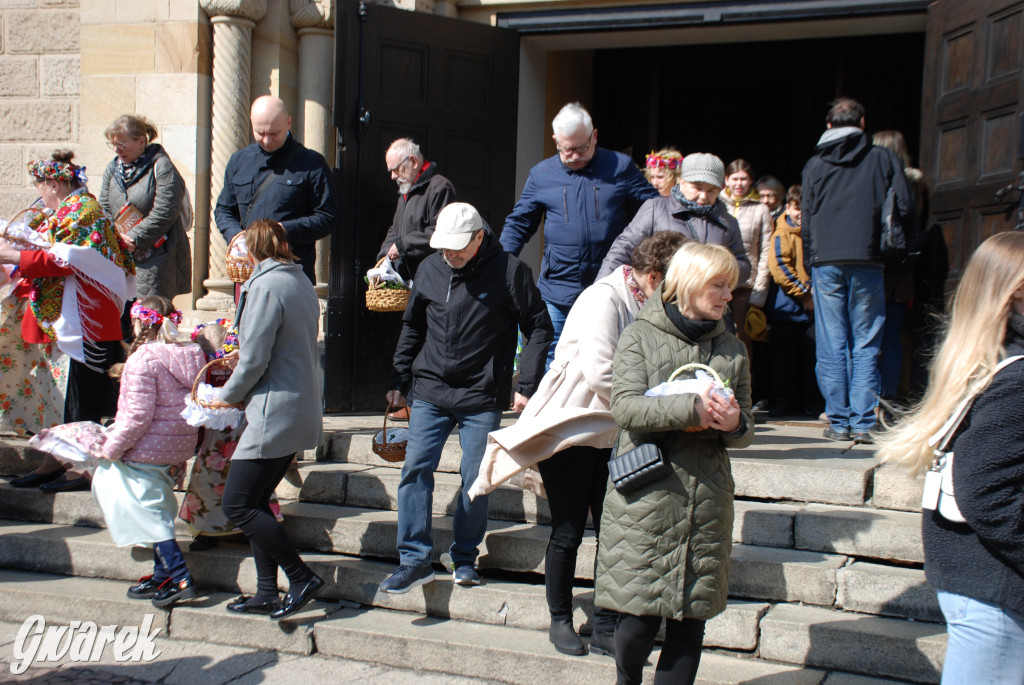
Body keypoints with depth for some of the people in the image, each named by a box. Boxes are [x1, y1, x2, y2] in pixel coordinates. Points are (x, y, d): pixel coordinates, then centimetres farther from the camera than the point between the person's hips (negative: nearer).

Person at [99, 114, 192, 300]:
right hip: (122, 258, 6)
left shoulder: (162, 168, -6)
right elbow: (105, 209, 13)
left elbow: (163, 214, -15)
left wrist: (134, 238, -16)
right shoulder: (112, 169, 16)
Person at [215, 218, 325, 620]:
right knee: (255, 502, 15)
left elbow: (253, 360, -16)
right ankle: (267, 594, 18)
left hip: (274, 413, -9)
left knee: (238, 504, -4)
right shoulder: (301, 283, 13)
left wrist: (228, 396, 2)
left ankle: (302, 579, -2)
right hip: (301, 412, 9)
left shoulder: (265, 286, -14)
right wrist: (236, 369, 25)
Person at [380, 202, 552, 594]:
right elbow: (412, 328, 17)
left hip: (482, 399, -3)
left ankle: (464, 556, 20)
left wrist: (527, 385, -7)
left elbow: (538, 327, -2)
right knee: (415, 468, -5)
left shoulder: (509, 271, -7)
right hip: (430, 394, 3)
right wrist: (398, 381, 15)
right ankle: (414, 559, 3)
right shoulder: (430, 269, 5)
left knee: (476, 480, 1)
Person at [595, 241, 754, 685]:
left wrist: (734, 424, -9)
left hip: (707, 500, 4)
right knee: (639, 617, -2)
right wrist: (692, 409, -22)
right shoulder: (640, 336, 2)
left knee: (690, 620, 6)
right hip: (645, 497, -4)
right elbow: (626, 406, -12)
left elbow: (744, 430, 15)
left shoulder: (731, 349, 14)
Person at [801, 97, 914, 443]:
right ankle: (863, 423, 2)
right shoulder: (883, 159, 5)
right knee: (865, 344, 5)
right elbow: (905, 207, -1)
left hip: (826, 262, 1)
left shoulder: (815, 164, 8)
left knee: (832, 346, 5)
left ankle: (838, 422, 5)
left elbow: (806, 222, 8)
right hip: (867, 262, -1)